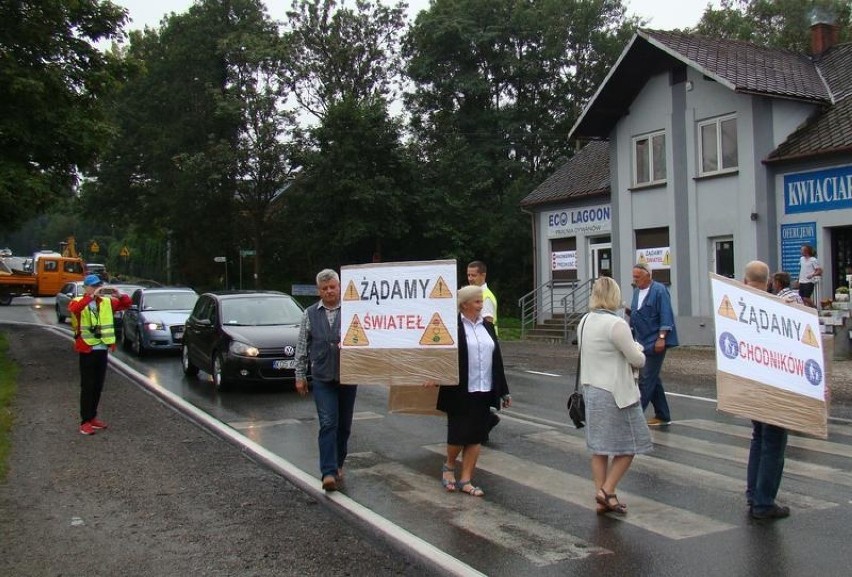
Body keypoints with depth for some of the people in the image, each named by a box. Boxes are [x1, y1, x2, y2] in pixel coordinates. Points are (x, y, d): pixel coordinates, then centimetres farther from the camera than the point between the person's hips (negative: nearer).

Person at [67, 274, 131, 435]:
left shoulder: (106, 302, 7)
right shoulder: (78, 302, -6)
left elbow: (126, 304, 5)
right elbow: (74, 308, -28)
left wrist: (119, 294, -14)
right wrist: (92, 295, -35)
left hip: (103, 350, 5)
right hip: (87, 350, -5)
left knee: (98, 386, 12)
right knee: (87, 386, -3)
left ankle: (93, 417, 24)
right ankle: (85, 422, 1)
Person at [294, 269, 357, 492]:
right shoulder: (310, 314, 7)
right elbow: (302, 347, 10)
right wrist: (300, 375, 7)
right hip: (322, 378, 0)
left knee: (344, 425, 11)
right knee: (328, 424, -9)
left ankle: (338, 465, 28)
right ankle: (329, 473, -10)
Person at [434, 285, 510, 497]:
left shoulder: (487, 326, 12)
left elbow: (497, 358, 14)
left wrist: (503, 391, 14)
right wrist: (434, 375, -20)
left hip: (483, 391, 5)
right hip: (460, 391, -5)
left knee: (476, 436, 6)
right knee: (459, 433, 1)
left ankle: (466, 480, 15)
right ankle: (449, 466, 29)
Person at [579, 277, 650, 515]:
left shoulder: (584, 322, 6)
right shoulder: (616, 324, -19)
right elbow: (638, 361, -12)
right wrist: (637, 350, 10)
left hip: (591, 390, 8)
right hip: (616, 393, -8)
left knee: (599, 447, 13)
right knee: (628, 446, 6)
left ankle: (602, 498, 18)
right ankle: (607, 491, 3)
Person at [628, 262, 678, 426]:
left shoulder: (659, 290, -12)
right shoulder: (637, 291, 12)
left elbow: (665, 316, -16)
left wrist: (661, 338, -22)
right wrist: (629, 311, 0)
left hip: (655, 342, -9)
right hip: (643, 341, 9)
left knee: (646, 379, -7)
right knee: (653, 378, 12)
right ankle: (663, 416, 20)